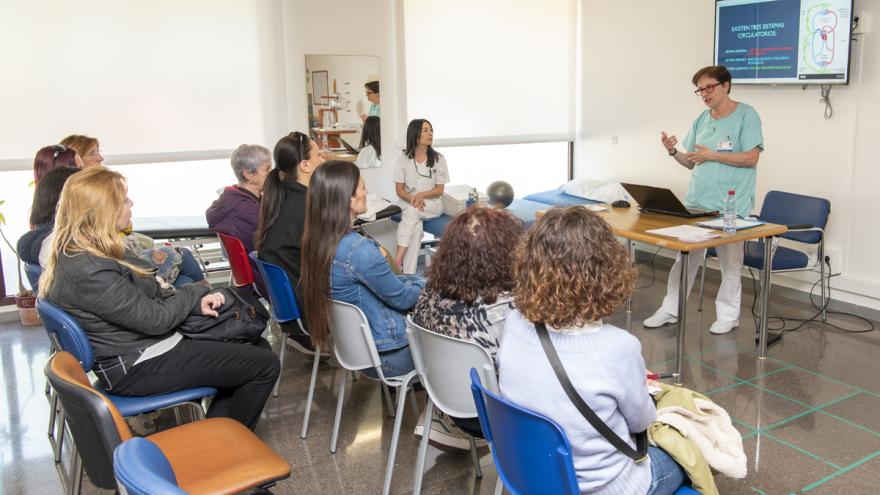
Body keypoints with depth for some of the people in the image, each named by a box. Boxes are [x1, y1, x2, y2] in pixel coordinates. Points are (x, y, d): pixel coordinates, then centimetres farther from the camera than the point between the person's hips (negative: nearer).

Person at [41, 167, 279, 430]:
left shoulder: (74, 255, 6)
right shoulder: (89, 272, -27)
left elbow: (147, 297, 9)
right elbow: (155, 318, -21)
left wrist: (197, 301, -7)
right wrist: (192, 294, -3)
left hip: (143, 344, 10)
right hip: (140, 367, -10)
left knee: (257, 347, 11)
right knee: (266, 364, -9)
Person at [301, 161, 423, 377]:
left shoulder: (318, 239, -4)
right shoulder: (359, 249, -31)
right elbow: (402, 298, -17)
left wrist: (421, 281, 10)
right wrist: (428, 285, 3)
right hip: (385, 354, -8)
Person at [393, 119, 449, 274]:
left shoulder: (438, 159, 0)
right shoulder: (404, 159, 1)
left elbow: (439, 190, 0)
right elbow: (399, 190, 2)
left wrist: (421, 194, -19)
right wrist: (412, 199, -19)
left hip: (433, 204, -1)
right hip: (410, 203, 1)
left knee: (411, 211, -34)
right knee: (416, 226, -33)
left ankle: (397, 260, -37)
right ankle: (408, 274, -34)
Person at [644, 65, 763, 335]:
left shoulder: (746, 115, -4)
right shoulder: (702, 120, 12)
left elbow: (751, 158, -11)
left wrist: (712, 155, -15)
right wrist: (673, 152, -6)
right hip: (696, 201, 5)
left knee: (730, 262, 6)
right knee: (685, 256, 6)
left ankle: (728, 315, 19)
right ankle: (670, 310, 14)